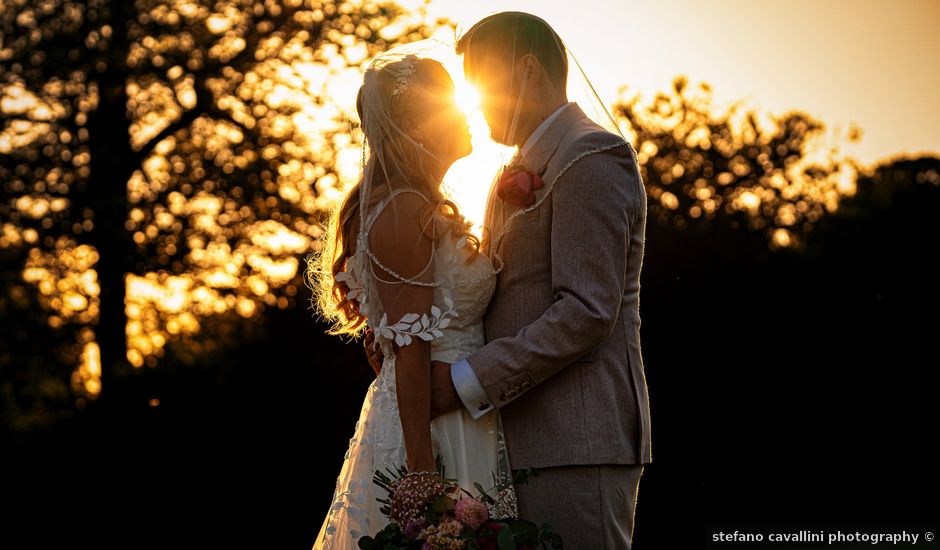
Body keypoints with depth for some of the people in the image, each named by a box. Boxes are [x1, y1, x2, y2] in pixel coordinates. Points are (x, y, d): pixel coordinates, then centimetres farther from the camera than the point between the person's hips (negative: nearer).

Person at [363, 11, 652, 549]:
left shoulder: (591, 158, -8)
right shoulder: (523, 173, 23)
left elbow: (588, 311, -17)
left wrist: (467, 381, -17)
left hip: (576, 442, -9)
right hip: (525, 440, 9)